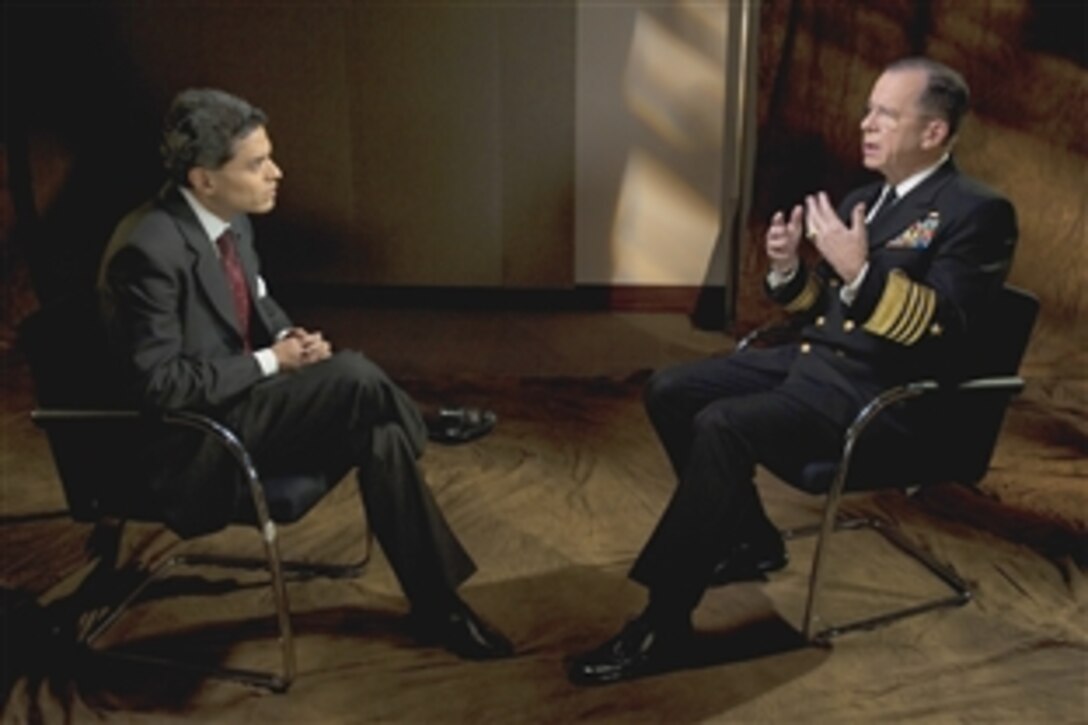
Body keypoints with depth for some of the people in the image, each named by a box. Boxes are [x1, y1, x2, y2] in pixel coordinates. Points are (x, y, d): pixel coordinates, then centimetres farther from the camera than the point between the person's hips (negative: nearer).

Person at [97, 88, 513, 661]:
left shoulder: (230, 221, 2)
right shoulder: (150, 251, -23)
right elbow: (158, 385, -23)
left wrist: (291, 339, -4)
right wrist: (269, 363, -18)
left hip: (242, 401, 8)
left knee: (379, 437, -14)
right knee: (352, 375, -26)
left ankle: (437, 607, -5)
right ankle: (418, 432, 2)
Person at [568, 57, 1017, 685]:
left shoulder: (977, 211, -9)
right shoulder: (863, 200, 16)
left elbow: (945, 330, -20)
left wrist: (861, 272, -30)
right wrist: (789, 268, 0)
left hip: (878, 395, -9)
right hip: (811, 360, 9)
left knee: (722, 426, -30)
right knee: (671, 392, 1)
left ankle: (663, 626, -21)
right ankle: (751, 541, 14)